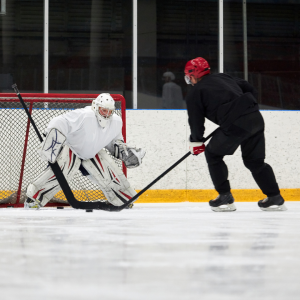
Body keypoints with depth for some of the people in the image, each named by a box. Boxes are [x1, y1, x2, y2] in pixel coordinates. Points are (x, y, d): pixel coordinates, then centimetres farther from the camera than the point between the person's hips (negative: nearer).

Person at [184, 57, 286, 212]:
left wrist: (196, 142, 20)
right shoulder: (223, 77, 25)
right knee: (255, 160, 20)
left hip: (235, 125, -7)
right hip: (256, 118, 7)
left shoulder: (195, 93, 7)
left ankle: (225, 197, 10)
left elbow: (196, 121, 7)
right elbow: (250, 90, 27)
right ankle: (275, 198, 17)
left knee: (213, 154, 14)